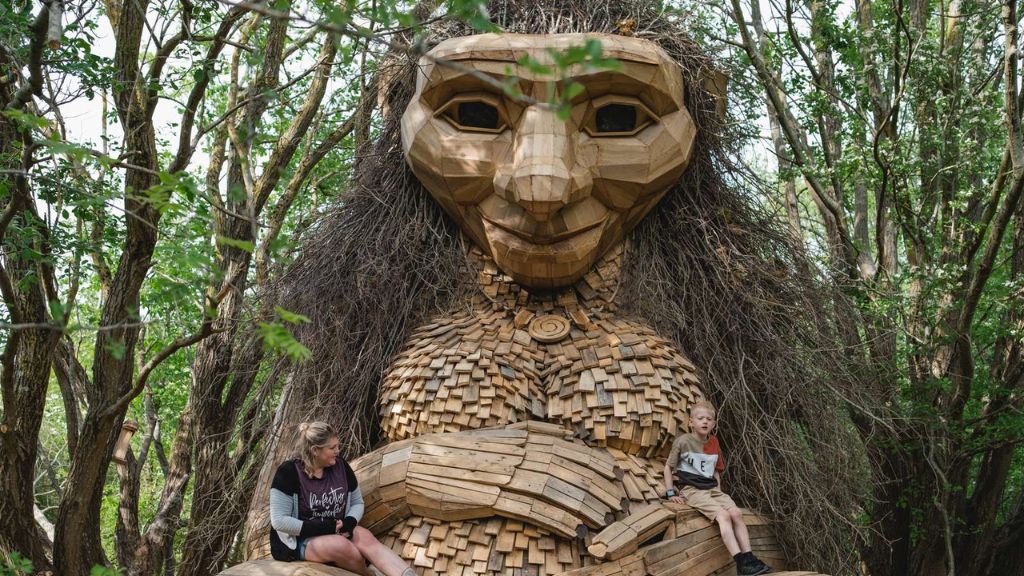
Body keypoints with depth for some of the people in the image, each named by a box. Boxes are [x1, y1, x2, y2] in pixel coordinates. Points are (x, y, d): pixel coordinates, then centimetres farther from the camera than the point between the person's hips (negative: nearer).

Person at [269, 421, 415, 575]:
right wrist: (323, 528, -22)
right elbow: (279, 520, -18)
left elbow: (357, 503, 10)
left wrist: (349, 523, -13)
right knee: (341, 545, -35)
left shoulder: (340, 466, 0)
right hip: (299, 541, -4)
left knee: (365, 538, -27)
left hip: (335, 532, 5)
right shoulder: (289, 473, -15)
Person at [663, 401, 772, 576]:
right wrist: (671, 493, -6)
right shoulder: (683, 441, -6)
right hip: (691, 490, -6)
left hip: (712, 488, 6)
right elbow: (668, 467, 0)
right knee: (723, 515, -25)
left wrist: (718, 489, 9)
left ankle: (748, 558, -15)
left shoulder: (713, 443, 12)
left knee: (736, 513, -16)